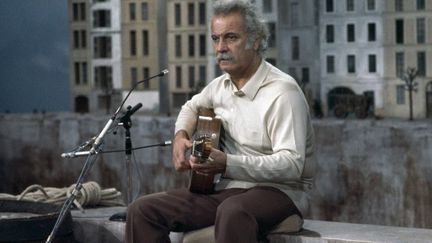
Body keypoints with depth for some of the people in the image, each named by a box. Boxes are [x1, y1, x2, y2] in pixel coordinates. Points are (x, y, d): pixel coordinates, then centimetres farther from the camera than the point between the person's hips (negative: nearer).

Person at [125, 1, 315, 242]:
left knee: (232, 212, -42)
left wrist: (227, 164, -34)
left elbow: (292, 164, -26)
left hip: (278, 191, -7)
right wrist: (181, 135, 10)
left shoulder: (282, 91, -16)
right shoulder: (221, 85, 9)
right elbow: (193, 106, 33)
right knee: (143, 210, -8)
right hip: (229, 189, 8)